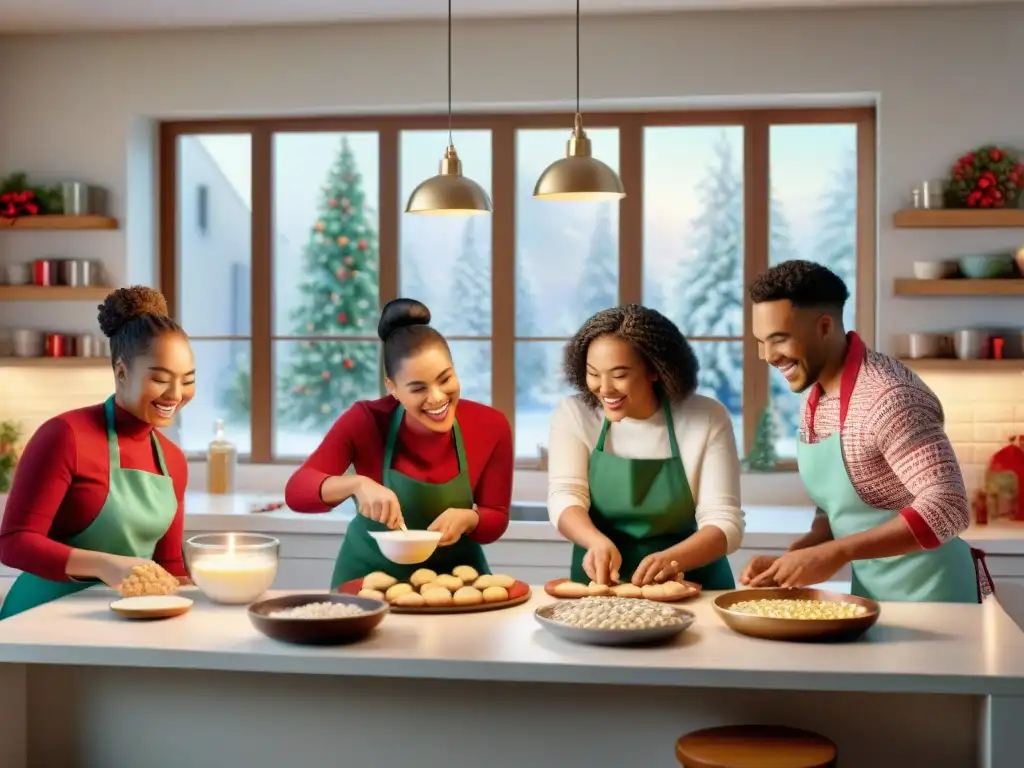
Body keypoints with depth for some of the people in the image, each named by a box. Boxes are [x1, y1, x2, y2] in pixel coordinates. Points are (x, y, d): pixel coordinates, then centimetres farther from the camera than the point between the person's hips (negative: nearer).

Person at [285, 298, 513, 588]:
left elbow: (496, 518, -4)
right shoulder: (365, 421, -17)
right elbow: (296, 491, -22)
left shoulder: (491, 426, -14)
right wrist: (356, 484, -38)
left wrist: (467, 519, -25)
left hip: (454, 575, 1)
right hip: (371, 575, -1)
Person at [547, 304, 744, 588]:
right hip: (599, 586, 0)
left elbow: (724, 522, -11)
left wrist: (671, 559, -30)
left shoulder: (707, 418, -7)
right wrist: (599, 542, -33)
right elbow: (564, 496, -13)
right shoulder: (573, 414, -3)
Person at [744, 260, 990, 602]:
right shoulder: (815, 402, 5)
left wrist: (837, 553, -29)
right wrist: (792, 559, -4)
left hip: (930, 594, -8)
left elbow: (947, 509, -27)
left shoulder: (886, 396, -22)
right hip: (872, 593, 8)